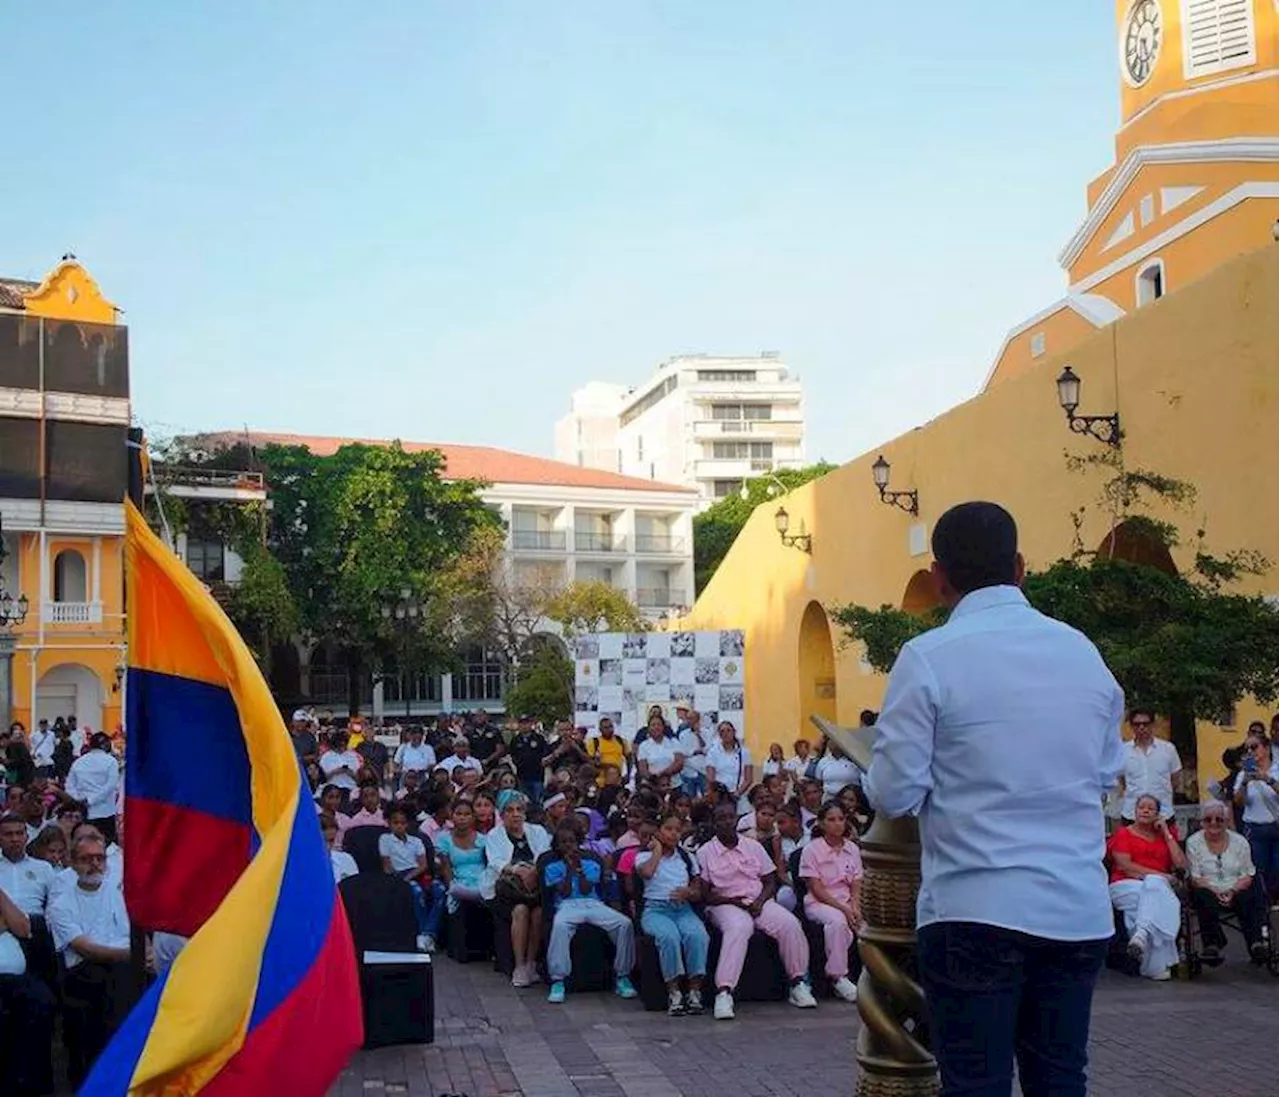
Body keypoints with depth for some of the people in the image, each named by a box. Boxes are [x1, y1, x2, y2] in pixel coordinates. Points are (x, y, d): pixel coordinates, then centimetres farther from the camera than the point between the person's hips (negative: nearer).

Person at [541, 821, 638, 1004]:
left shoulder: (591, 862, 15)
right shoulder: (552, 866, 11)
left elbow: (585, 889, 1)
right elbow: (564, 892, -1)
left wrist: (579, 867, -8)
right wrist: (570, 868, -7)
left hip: (594, 904, 2)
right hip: (567, 905, -2)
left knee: (624, 923, -24)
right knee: (559, 925, -41)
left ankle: (622, 977, -14)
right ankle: (558, 980, -34)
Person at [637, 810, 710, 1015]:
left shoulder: (687, 858, 21)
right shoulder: (645, 856, 12)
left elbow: (698, 893, 16)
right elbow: (646, 872, -14)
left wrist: (689, 892, -8)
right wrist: (657, 850, 2)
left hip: (683, 909, 3)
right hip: (656, 909, -3)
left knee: (697, 935, -32)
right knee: (669, 936, -37)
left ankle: (695, 991, -29)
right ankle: (674, 992, -31)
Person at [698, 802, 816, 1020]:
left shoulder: (753, 846, 14)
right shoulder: (705, 853, 4)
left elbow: (770, 882, 13)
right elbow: (704, 894, -2)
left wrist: (759, 901, -7)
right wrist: (733, 901, -14)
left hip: (759, 902, 4)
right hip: (725, 905, -4)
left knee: (790, 924, -24)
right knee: (738, 927, -38)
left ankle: (798, 984, -13)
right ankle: (723, 993, -45)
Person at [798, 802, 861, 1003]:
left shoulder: (852, 849, 11)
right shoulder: (812, 849, -3)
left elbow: (856, 886, 8)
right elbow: (816, 889, -9)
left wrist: (855, 907, -13)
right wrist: (843, 909, -18)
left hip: (847, 903, 4)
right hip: (818, 903, -4)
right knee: (837, 920, -36)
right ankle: (838, 977, -27)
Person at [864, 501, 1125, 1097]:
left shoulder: (929, 657, -9)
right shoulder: (1082, 652, 7)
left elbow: (894, 795, -8)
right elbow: (1107, 773, 16)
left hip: (975, 909, -5)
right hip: (1080, 910, 5)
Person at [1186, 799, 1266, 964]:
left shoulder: (1240, 842, 9)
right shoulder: (1193, 842, 4)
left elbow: (1247, 875, 5)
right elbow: (1195, 878, -2)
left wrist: (1232, 891, -15)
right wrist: (1216, 893, -18)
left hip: (1236, 893, 1)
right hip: (1209, 892, -1)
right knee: (1203, 896, -36)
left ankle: (1256, 943, -37)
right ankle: (1212, 944, -36)